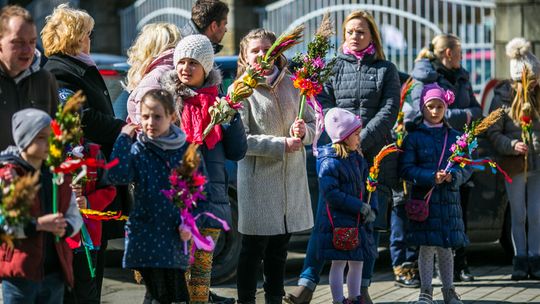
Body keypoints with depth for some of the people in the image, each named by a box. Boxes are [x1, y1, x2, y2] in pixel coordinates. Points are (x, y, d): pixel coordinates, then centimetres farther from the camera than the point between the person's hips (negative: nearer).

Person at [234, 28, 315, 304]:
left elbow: (313, 124, 12)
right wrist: (282, 145, -18)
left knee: (279, 248, 15)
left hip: (292, 177, 5)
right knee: (253, 249, 1)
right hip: (257, 177, -5)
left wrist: (303, 132, -11)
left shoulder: (292, 85, 6)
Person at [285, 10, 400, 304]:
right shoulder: (334, 67, 11)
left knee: (370, 222, 2)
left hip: (375, 155, 1)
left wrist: (361, 140, -13)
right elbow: (323, 105, 1)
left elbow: (389, 111, -1)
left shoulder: (386, 70, 10)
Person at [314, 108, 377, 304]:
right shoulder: (330, 163, -15)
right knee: (339, 263, -1)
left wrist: (371, 209, -3)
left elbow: (368, 185, 14)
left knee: (357, 262, 13)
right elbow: (331, 194, -22)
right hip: (336, 221, -8)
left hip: (356, 222, 8)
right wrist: (360, 207, -20)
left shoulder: (358, 160, 10)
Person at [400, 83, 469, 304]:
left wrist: (453, 176, -13)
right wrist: (431, 177, -16)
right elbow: (405, 169, -6)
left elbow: (467, 168, 8)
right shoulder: (413, 137, 0)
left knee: (446, 247, 8)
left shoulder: (454, 137, 8)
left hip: (449, 199, 2)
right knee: (426, 246, 0)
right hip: (423, 198, -2)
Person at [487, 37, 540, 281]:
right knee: (519, 216, 3)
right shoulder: (503, 97, -4)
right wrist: (512, 145, -21)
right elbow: (493, 133, -5)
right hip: (515, 166, -2)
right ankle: (520, 261, 10)